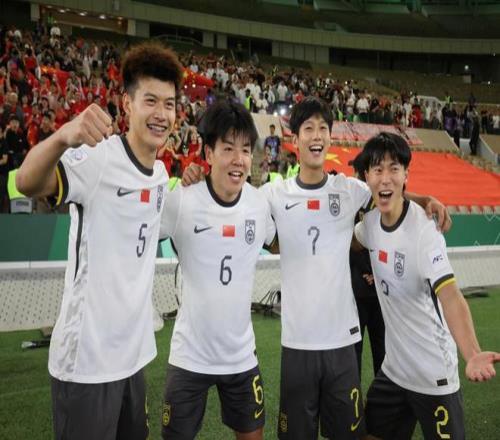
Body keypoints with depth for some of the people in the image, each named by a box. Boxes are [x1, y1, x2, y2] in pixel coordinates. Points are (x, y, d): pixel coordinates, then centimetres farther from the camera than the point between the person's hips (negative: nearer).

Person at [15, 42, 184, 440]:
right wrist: (63, 137, -54)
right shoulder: (98, 158, -16)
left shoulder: (161, 174, 7)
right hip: (86, 358, -7)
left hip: (134, 353, 8)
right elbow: (27, 184, -34)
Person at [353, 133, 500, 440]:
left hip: (433, 374, -7)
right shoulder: (371, 222, -3)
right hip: (393, 368, 7)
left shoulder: (423, 229, -24)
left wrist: (472, 354, -50)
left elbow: (450, 294, -36)